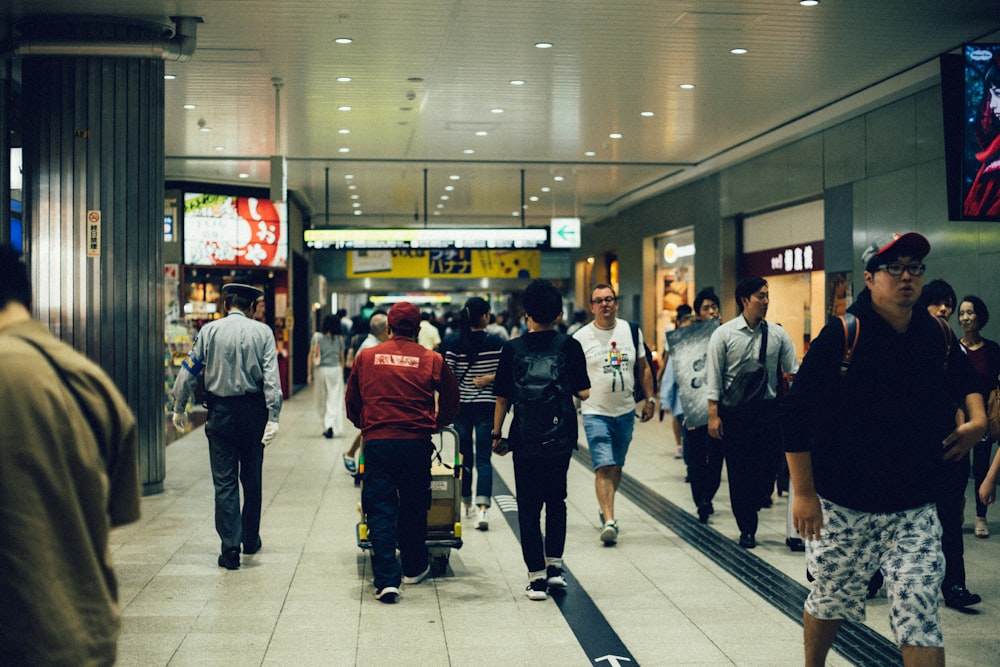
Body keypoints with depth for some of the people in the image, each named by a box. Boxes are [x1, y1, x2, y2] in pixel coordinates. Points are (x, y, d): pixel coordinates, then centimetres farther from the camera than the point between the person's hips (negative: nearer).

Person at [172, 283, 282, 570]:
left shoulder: (209, 331, -1)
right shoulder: (262, 332, -2)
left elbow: (188, 371, 1)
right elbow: (271, 377, -10)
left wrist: (179, 408, 12)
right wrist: (273, 417, -12)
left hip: (220, 413, -1)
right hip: (253, 411, 1)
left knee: (225, 481, 2)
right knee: (251, 478, 15)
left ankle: (230, 548, -4)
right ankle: (250, 539, 28)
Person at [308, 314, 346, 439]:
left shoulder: (317, 337, -2)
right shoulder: (339, 339, 2)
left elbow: (311, 355, -3)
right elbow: (342, 358, 11)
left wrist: (309, 374, 1)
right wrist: (342, 372, 23)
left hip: (321, 370, 0)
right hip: (336, 369, 0)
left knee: (321, 401, 13)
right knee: (334, 400, -2)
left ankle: (326, 426, 17)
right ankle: (330, 425, -18)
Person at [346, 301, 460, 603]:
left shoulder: (366, 357, 4)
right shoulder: (432, 360, 1)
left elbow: (352, 403, 13)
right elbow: (451, 400, 11)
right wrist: (435, 425, 28)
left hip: (377, 442, 0)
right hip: (417, 443, 0)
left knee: (380, 511, 2)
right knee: (414, 507, 17)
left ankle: (387, 579, -7)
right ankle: (414, 567, 33)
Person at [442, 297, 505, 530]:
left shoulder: (453, 344, -4)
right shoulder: (496, 343, -6)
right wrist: (490, 378, -1)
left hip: (461, 406, 2)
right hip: (487, 406, -1)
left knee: (464, 456, 17)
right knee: (483, 458, -3)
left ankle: (466, 504, 29)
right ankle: (482, 508, -17)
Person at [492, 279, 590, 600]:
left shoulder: (513, 349, -4)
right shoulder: (570, 346, -3)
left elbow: (502, 398, -2)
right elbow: (583, 393, -3)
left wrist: (496, 434, 9)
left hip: (525, 440, -1)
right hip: (561, 439, 1)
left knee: (529, 507, 7)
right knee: (556, 500, 20)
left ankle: (537, 577, 6)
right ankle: (554, 566, 19)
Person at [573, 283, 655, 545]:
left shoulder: (632, 331, 5)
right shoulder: (581, 337, -5)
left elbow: (644, 368, 13)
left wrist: (649, 399, 9)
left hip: (625, 412, 4)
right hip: (595, 413, -4)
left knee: (616, 467, 14)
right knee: (603, 467, -14)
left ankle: (605, 510, 33)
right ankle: (609, 521, -16)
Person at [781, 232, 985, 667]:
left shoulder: (939, 336, 2)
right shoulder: (842, 335, -13)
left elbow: (966, 379, 26)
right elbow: (795, 412, -14)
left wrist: (977, 420, 6)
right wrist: (803, 492, -15)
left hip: (915, 509, 3)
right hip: (842, 505, -3)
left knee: (920, 615, -4)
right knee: (829, 602, 14)